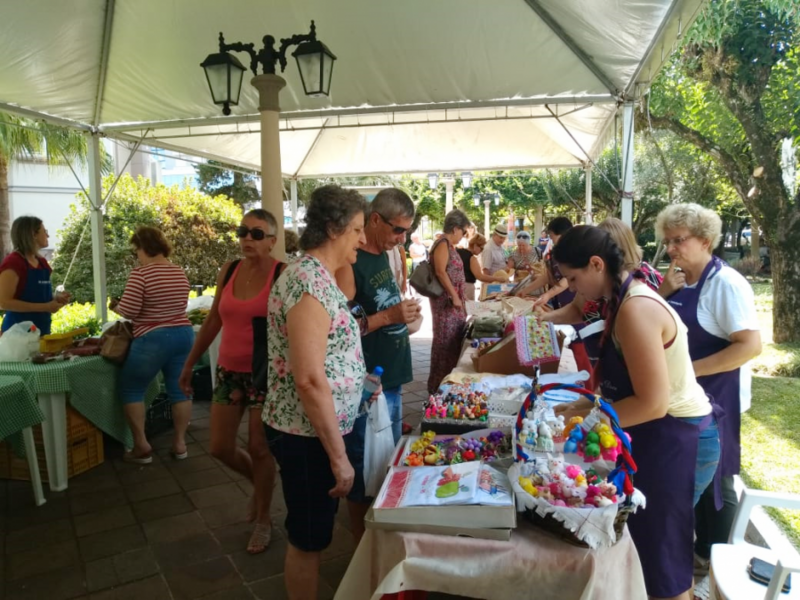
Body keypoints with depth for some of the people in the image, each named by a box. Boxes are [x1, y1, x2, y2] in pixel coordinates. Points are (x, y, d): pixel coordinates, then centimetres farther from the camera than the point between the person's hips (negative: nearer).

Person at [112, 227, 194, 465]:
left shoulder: (141, 273, -13)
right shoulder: (180, 273, 7)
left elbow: (128, 311, -16)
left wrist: (115, 306, 5)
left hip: (152, 340, -6)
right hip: (183, 334, 6)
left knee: (131, 390, 10)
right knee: (179, 389, 11)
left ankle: (141, 446, 11)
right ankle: (180, 443, 17)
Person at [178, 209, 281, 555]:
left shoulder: (282, 275, -13)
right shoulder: (228, 271, 4)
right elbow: (213, 322, 13)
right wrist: (189, 363, 17)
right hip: (229, 371, 5)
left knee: (259, 448, 6)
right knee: (220, 448, 10)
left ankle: (263, 520, 29)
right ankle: (259, 481, 41)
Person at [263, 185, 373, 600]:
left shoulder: (318, 276, 9)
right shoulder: (310, 282, -23)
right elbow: (309, 380, -27)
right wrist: (338, 454, -22)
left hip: (317, 429, 10)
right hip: (308, 435, -9)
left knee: (313, 534, 24)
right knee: (308, 539, 10)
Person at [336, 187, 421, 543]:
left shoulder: (384, 254, 9)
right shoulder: (349, 263, -18)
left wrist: (405, 315, 7)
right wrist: (388, 316, -26)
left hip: (391, 378, 9)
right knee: (364, 468, 7)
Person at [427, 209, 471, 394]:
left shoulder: (450, 246, 17)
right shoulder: (442, 244, -13)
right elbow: (441, 272, -23)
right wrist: (454, 296, -22)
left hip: (453, 300, 10)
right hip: (446, 300, -10)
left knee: (454, 340, 13)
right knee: (445, 341, -6)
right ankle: (438, 384, 2)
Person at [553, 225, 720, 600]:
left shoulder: (635, 310, -26)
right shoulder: (627, 298, 5)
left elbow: (653, 403, -26)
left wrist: (584, 419, -18)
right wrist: (588, 404, 2)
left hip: (675, 439, -9)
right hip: (664, 434, 9)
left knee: (661, 556, 7)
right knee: (643, 542, 22)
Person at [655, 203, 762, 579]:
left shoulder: (726, 283, -18)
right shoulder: (680, 281, 5)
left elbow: (750, 346, -24)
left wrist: (690, 369, -24)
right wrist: (664, 294, -8)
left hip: (716, 398, -7)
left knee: (715, 479, 9)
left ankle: (715, 559, 28)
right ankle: (698, 547, 38)